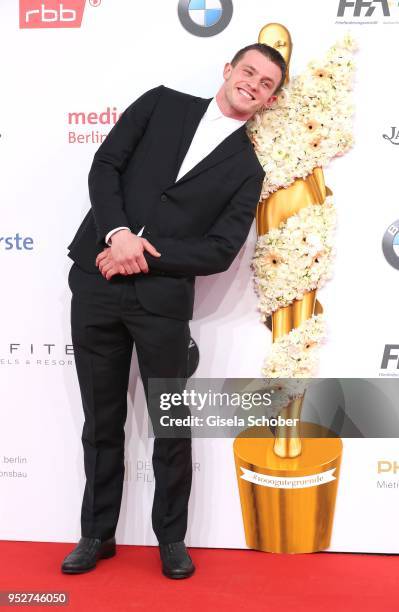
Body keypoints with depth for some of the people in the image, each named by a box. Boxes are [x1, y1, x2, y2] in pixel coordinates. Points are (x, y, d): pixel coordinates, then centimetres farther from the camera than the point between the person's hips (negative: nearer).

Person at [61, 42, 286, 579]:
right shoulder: (162, 103, 10)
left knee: (172, 425, 7)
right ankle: (97, 534, 29)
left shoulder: (246, 170, 6)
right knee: (102, 420, 12)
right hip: (96, 280, 1)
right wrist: (117, 233, -14)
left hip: (163, 298, -1)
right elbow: (105, 165, 2)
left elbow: (220, 251, -3)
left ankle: (172, 539, 28)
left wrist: (146, 253, -13)